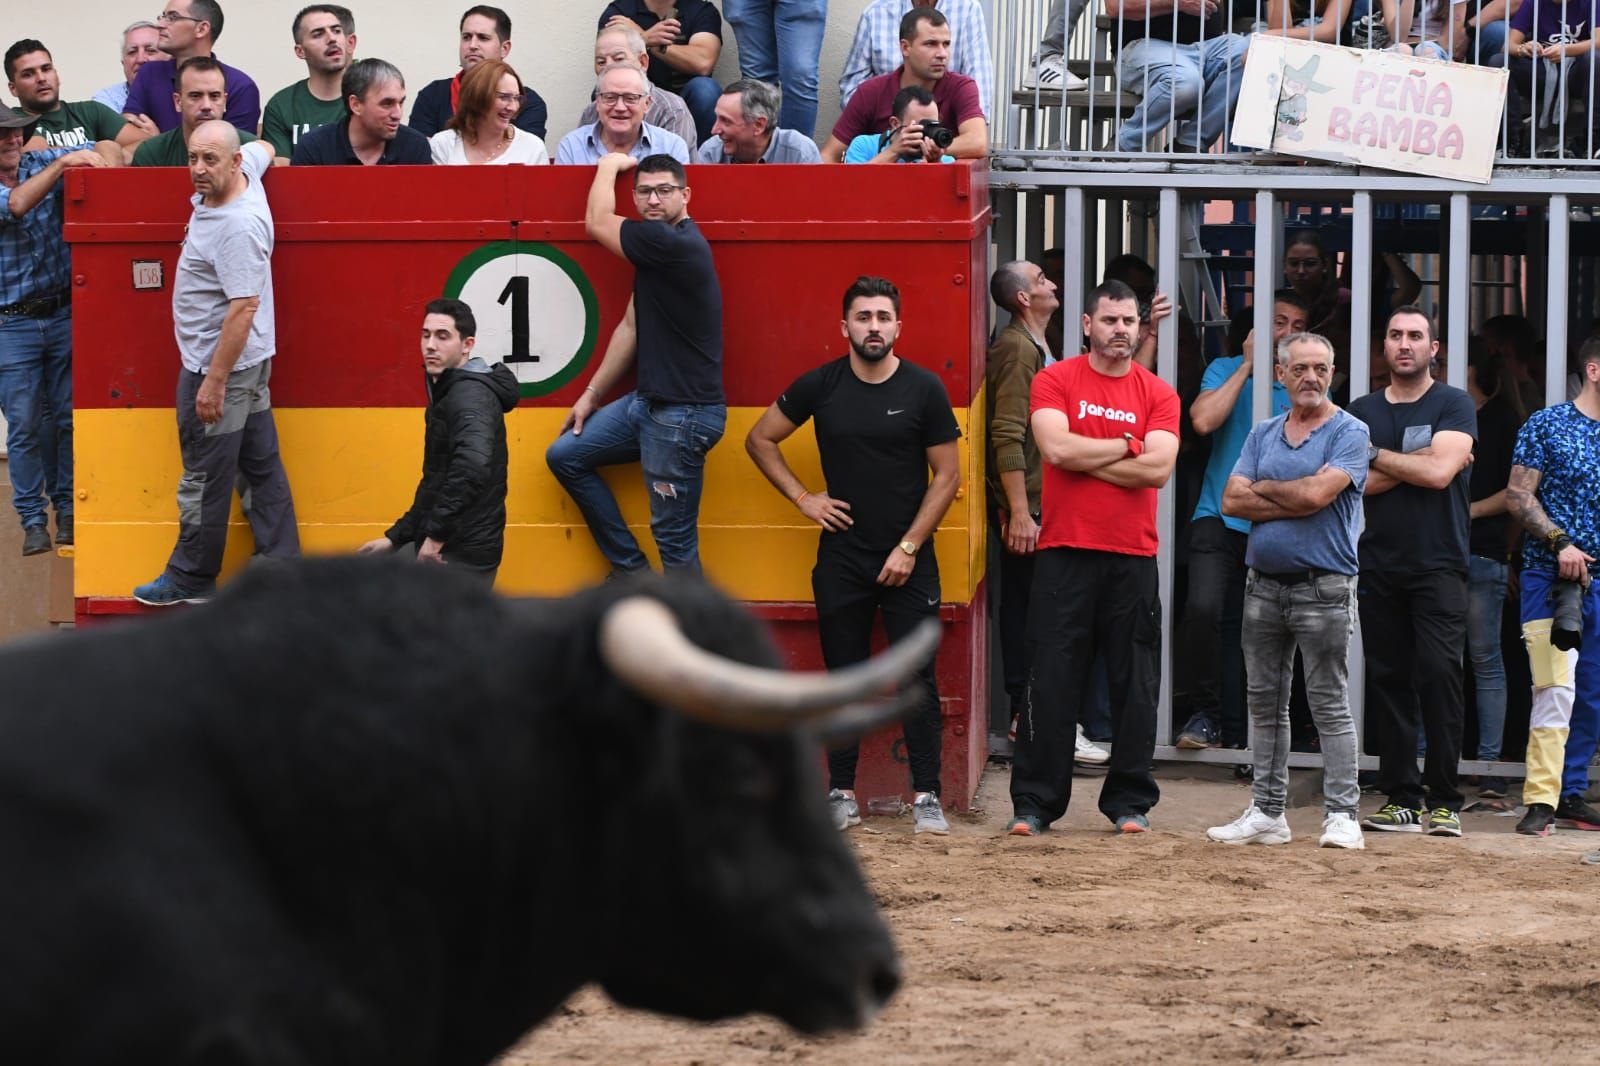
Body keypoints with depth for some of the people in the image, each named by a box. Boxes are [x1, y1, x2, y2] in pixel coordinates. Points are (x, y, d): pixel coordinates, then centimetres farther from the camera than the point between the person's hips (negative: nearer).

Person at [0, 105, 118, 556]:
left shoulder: (41, 163, 1)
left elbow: (106, 147, -1)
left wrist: (106, 163, -23)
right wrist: (61, 165, -31)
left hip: (64, 314, 3)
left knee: (66, 418, 8)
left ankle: (67, 509, 18)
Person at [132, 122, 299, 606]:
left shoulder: (237, 227, -26)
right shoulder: (244, 174, 2)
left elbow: (244, 307, -28)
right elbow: (263, 149, 26)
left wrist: (215, 381, -27)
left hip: (221, 365, -11)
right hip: (248, 363, 11)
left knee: (204, 478, 0)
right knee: (260, 466, 13)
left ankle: (190, 580, 10)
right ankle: (280, 563, 18)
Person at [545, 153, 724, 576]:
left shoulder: (675, 244, -19)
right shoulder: (656, 246, 13)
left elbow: (597, 223, -9)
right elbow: (631, 326, 17)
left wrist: (609, 166, 8)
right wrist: (592, 394, 17)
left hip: (683, 413, -10)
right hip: (648, 400, 10)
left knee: (675, 540, -5)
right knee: (565, 457, 18)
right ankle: (632, 572, 19)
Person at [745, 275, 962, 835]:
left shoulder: (924, 389, -3)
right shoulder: (820, 386, 1)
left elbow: (947, 475, -1)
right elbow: (759, 439, 13)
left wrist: (909, 548, -7)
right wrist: (802, 497, 3)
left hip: (908, 562, -1)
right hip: (841, 558, 2)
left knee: (918, 679, -3)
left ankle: (926, 795, 1)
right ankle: (841, 794, 12)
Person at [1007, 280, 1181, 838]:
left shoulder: (1158, 394, 7)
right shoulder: (1055, 380, 4)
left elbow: (1159, 468, -7)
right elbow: (1056, 447, -13)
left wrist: (1085, 458, -8)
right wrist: (1127, 446, -5)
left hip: (1133, 557, 2)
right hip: (1065, 555, -2)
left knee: (1135, 686, 4)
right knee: (1052, 683, -1)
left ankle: (1129, 801, 14)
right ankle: (1034, 802, 5)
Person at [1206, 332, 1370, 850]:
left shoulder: (1349, 433, -3)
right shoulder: (1263, 434, 14)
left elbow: (1317, 492, -17)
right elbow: (1233, 501, 3)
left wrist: (1264, 487, -1)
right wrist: (1294, 501, -8)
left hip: (1323, 587, -6)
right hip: (1263, 584, 6)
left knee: (1329, 705, -5)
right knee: (1266, 705, 9)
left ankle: (1342, 815, -3)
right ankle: (1266, 812, 15)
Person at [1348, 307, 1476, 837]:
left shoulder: (1454, 406, 3)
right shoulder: (1361, 411, 12)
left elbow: (1439, 472, -12)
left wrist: (1375, 456, -3)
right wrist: (1411, 463, -7)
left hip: (1437, 565, -3)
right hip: (1379, 567, 3)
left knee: (1439, 674, -12)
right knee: (1388, 679, 3)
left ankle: (1444, 800, -8)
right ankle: (1401, 798, 7)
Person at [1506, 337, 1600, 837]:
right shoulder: (1546, 426, -2)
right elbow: (1518, 496, -5)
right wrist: (1560, 542, -16)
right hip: (1551, 577, -5)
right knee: (1556, 688, -14)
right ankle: (1540, 801, -12)